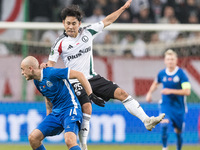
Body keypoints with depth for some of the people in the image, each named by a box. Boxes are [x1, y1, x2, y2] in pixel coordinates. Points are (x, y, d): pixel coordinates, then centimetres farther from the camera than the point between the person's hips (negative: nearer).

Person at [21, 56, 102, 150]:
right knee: (33, 138, -4)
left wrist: (91, 95, -19)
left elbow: (79, 75, -17)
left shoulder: (51, 73, -17)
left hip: (70, 110, -8)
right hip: (55, 113, 8)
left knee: (69, 141, -32)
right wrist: (48, 117, 22)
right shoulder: (37, 81, 9)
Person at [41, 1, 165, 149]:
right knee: (87, 108, -26)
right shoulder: (60, 43, -7)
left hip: (93, 77, 5)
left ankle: (147, 120, -1)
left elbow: (107, 21, 13)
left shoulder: (87, 32, 2)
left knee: (121, 93, -5)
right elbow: (51, 63, -4)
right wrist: (45, 66, -28)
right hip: (76, 81, -5)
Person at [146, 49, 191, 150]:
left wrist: (171, 91, -24)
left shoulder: (181, 74, -12)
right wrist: (149, 93, 11)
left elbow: (187, 91, -19)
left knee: (178, 132, 8)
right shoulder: (162, 74, 0)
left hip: (178, 107, -1)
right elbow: (155, 83, 24)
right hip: (165, 105, 1)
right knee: (164, 124, -25)